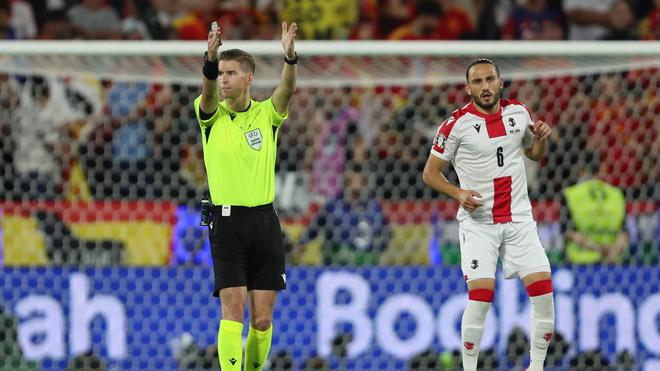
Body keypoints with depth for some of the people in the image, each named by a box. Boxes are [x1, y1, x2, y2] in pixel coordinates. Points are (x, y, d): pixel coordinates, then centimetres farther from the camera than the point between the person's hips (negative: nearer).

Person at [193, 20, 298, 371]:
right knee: (232, 309, -12)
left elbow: (287, 88, -16)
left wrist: (290, 55, -37)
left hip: (264, 220, 2)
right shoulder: (212, 115, 1)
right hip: (227, 221, -2)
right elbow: (209, 91, -21)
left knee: (262, 318, 3)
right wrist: (210, 59, -43)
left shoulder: (267, 114, 3)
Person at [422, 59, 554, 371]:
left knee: (543, 290, -6)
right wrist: (458, 193, -18)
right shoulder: (457, 123, -9)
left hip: (519, 219, 4)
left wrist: (541, 139, -1)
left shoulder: (519, 112, 4)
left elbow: (534, 154, 21)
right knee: (481, 295, -17)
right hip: (478, 222, -4)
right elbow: (430, 173, -1)